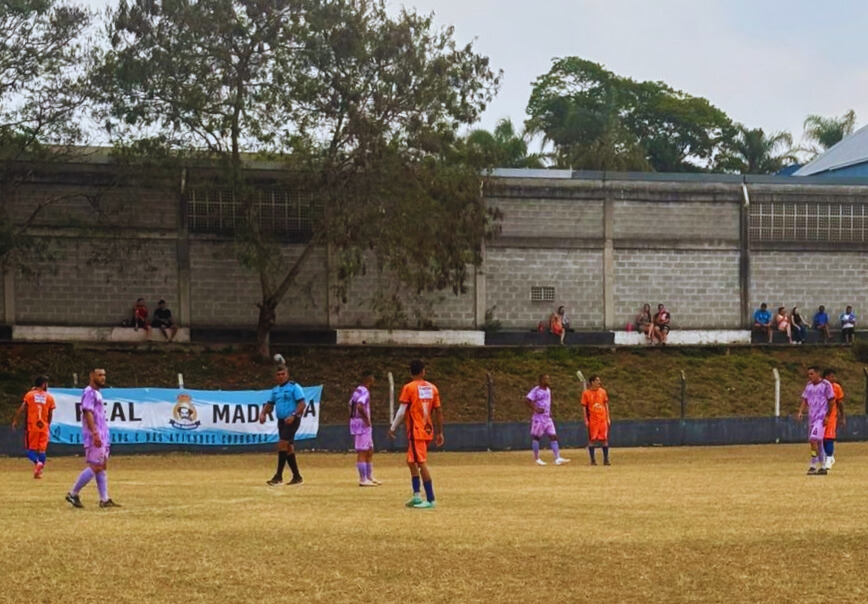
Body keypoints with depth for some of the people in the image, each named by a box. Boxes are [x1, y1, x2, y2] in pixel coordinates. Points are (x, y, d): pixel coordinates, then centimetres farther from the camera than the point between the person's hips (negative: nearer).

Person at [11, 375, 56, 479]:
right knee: (42, 449, 8)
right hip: (44, 427, 1)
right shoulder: (49, 397, 4)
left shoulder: (29, 395, 1)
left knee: (30, 448, 5)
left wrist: (15, 421, -5)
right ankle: (39, 472, 3)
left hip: (31, 426, -1)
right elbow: (50, 414, 5)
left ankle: (37, 462, -22)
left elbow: (22, 409, -8)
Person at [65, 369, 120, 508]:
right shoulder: (89, 392, -12)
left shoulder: (97, 393, 18)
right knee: (95, 467, -11)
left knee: (103, 466, 8)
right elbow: (87, 413, -21)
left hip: (102, 437, 10)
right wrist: (95, 434, -28)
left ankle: (104, 499, 9)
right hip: (94, 437, -10)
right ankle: (73, 494, -4)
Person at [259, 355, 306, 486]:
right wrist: (263, 413, -2)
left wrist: (293, 415, -25)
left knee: (282, 444, -17)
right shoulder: (275, 390, 15)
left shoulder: (294, 387, -7)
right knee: (288, 448, 8)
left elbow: (302, 403, -13)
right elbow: (269, 403, 18)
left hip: (292, 420, -8)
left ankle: (278, 476, -17)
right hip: (281, 421, 8)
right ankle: (297, 477, 15)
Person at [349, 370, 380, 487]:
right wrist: (366, 419, -20)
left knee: (369, 451, 16)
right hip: (362, 424, -10)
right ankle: (363, 479, -4)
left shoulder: (357, 391, 14)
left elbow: (351, 405, 21)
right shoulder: (365, 392, -16)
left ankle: (369, 477, 23)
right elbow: (359, 406, -31)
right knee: (362, 452, -6)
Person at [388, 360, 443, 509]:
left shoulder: (409, 388, -8)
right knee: (412, 462, 18)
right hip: (428, 430, 7)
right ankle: (417, 496, 15)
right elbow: (438, 411, 8)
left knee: (422, 464, -8)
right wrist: (440, 432, 13)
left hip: (415, 431, -6)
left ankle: (431, 500, -11)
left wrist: (393, 428, -1)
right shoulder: (432, 388, 8)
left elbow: (402, 411, -10)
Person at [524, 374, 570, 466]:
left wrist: (550, 412, 13)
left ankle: (558, 458, -7)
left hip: (547, 417, 7)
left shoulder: (548, 390, 13)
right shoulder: (536, 390, -11)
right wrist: (535, 408, -22)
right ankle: (537, 459, 10)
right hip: (538, 417, -7)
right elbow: (527, 400, -17)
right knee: (536, 437, 2)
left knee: (553, 436, -2)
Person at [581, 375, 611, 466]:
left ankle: (606, 459, 8)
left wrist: (608, 418, 6)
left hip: (603, 418, 3)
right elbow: (584, 407, -1)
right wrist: (586, 420, -7)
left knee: (604, 439, 2)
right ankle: (592, 460, 5)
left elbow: (606, 405, 12)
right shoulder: (586, 393, -2)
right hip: (592, 420, -3)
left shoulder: (603, 391, 8)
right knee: (592, 439, -1)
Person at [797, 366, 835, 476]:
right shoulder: (809, 385, 12)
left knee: (814, 440, -19)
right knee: (818, 442, 11)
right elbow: (805, 400, 14)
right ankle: (823, 467, 18)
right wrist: (800, 412, -2)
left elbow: (831, 401, -7)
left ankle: (813, 466, -18)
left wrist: (827, 416, -12)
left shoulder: (825, 385, -7)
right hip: (811, 417, 7)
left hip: (821, 417, -7)